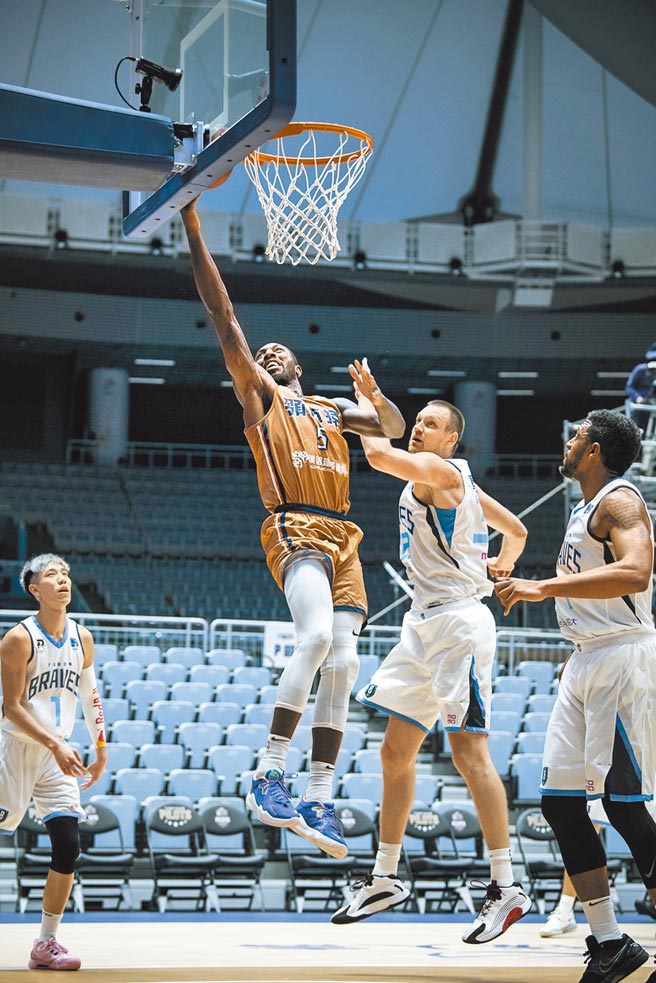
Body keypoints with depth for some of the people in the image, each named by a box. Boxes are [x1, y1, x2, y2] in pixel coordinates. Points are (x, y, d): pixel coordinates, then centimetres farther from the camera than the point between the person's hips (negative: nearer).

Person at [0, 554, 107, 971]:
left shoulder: (82, 639, 6)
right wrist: (55, 746, -23)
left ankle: (47, 943, 3)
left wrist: (101, 751, 18)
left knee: (68, 846, -5)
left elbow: (90, 695, 17)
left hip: (58, 755, 5)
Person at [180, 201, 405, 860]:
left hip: (341, 539, 6)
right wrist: (193, 231, 2)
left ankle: (318, 802, -2)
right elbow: (224, 319, 7)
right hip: (294, 529, -6)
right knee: (316, 638, -28)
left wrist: (374, 391, 2)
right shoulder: (258, 394, 15)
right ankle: (269, 775, -26)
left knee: (342, 663, -3)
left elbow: (395, 429, 21)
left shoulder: (335, 409, 30)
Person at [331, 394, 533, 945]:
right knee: (397, 749, 10)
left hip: (458, 621, -10)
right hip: (428, 623, 10)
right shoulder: (457, 483, 19)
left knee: (469, 750, -12)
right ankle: (385, 879, 16)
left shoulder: (440, 470, -10)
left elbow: (378, 454, -25)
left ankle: (507, 888, -9)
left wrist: (367, 403, -10)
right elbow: (516, 530, 28)